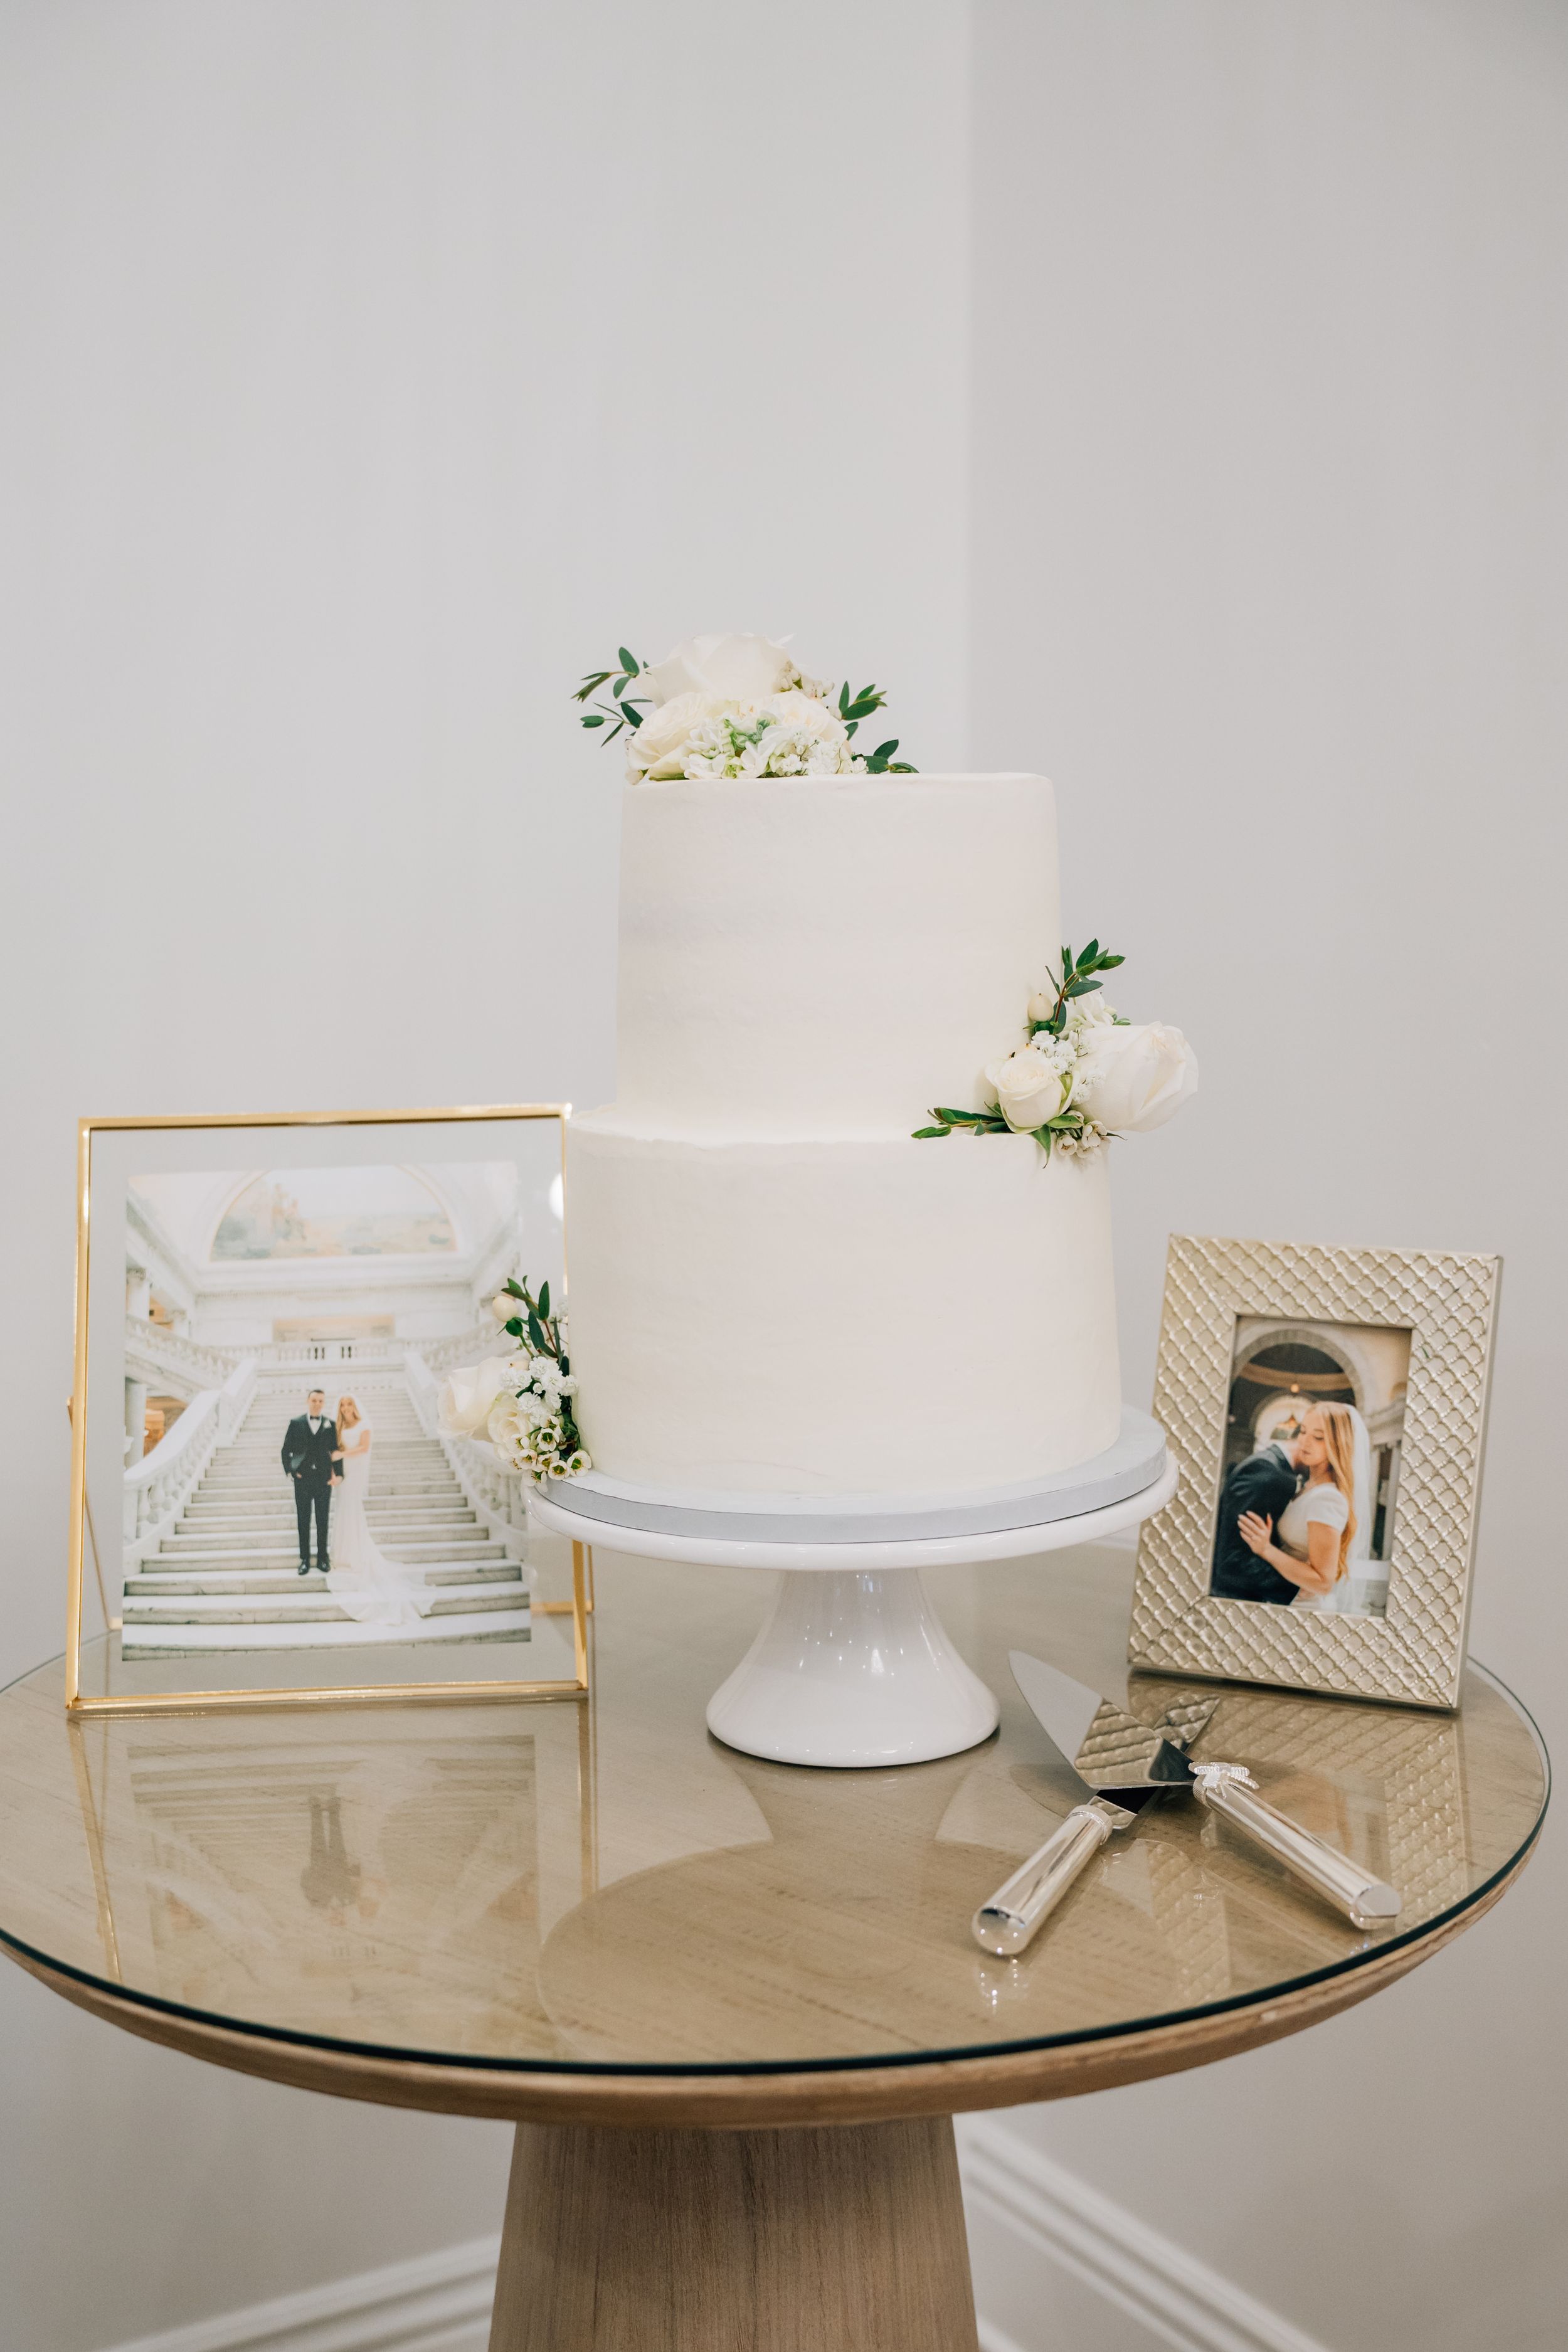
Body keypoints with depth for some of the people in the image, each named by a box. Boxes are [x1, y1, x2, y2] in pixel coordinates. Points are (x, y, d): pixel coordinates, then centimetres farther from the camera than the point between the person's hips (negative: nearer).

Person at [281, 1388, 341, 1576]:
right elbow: (286, 1450, 6)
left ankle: (322, 1558, 14)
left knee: (323, 1521, 6)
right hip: (303, 1479, -1)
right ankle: (305, 1559, 9)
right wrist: (290, 1471, -5)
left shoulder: (330, 1425, 5)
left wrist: (338, 1474, -5)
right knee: (304, 1520, 4)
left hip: (324, 1479, 1)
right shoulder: (296, 1423, 3)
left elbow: (336, 1452, 5)